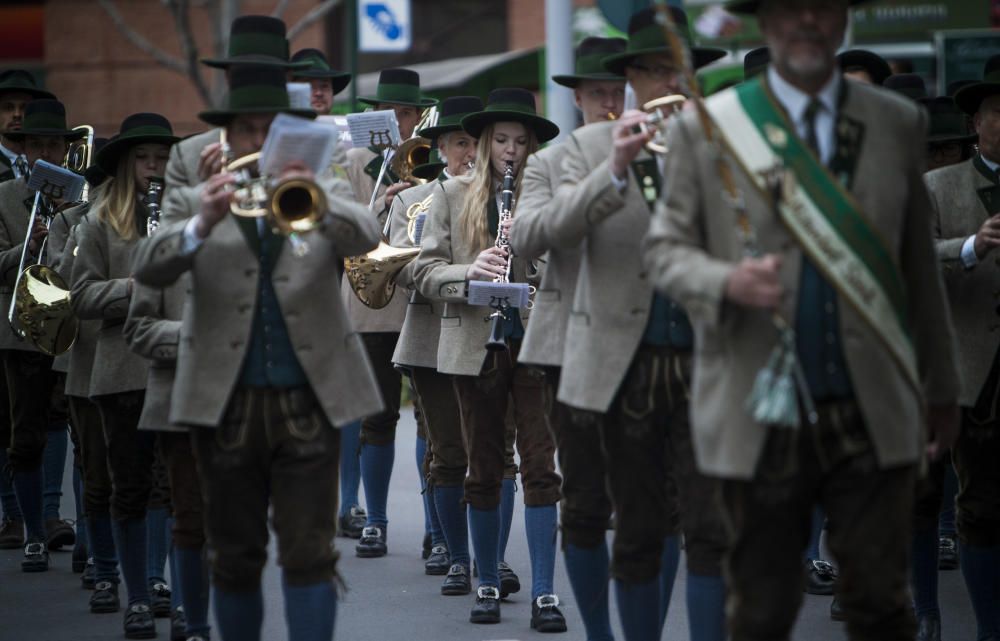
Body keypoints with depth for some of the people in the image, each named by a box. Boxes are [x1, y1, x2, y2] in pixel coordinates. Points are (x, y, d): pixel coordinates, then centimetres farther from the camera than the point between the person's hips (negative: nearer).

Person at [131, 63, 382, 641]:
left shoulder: (322, 193, 8)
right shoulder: (200, 202, 7)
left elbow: (365, 238, -14)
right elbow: (149, 269, -10)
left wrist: (319, 207, -35)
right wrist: (202, 225, -29)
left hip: (309, 399, -1)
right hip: (227, 401, 1)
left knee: (310, 555, -5)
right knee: (235, 559, 7)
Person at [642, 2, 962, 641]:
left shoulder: (900, 124, 9)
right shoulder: (707, 127, 3)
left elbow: (920, 266, 13)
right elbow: (666, 248, 4)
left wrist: (942, 385, 16)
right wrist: (728, 282, -17)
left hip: (873, 415, 1)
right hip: (760, 417, -1)